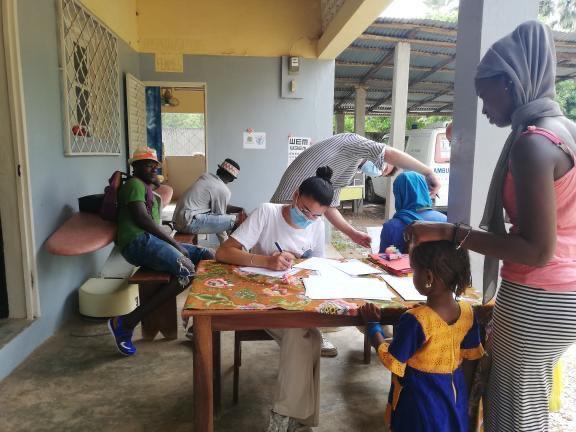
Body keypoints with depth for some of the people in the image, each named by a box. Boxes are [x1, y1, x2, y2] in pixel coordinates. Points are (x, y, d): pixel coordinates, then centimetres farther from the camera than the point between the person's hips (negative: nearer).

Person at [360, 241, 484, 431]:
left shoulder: (415, 320, -32)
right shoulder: (468, 311, -14)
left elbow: (391, 360, -19)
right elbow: (469, 353, 2)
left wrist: (373, 325, -8)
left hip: (419, 398, -4)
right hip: (453, 394, 5)